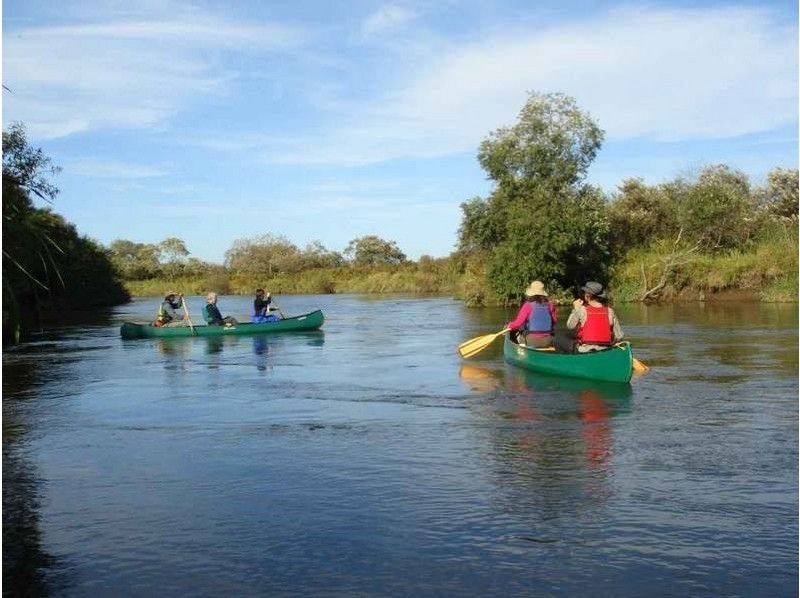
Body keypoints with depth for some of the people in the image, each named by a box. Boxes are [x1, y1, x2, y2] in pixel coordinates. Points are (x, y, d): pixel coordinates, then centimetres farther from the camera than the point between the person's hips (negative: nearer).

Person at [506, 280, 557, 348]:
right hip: (547, 341, 4)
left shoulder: (528, 305, -12)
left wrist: (508, 326, 5)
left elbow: (518, 323, -14)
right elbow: (554, 321, 11)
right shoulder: (550, 305, 0)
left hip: (532, 341, -4)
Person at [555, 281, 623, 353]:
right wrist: (608, 343, 15)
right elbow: (619, 336, -2)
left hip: (584, 350, -5)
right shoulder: (609, 311, -4)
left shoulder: (582, 310, -13)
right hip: (604, 350, 5)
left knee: (558, 338, 13)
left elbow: (570, 326, 1)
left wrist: (575, 309, 10)